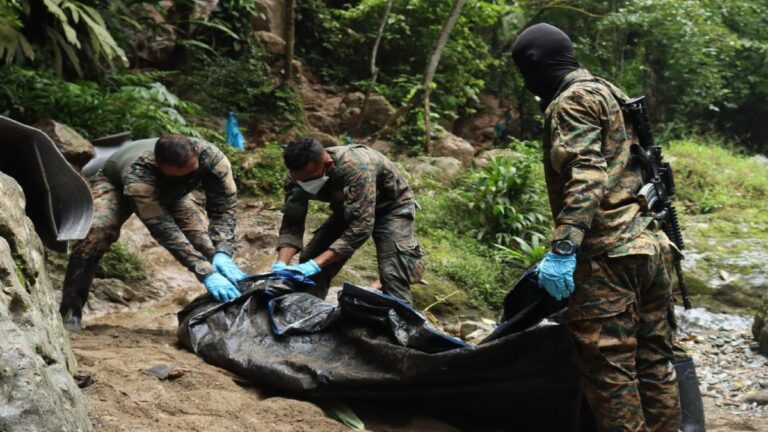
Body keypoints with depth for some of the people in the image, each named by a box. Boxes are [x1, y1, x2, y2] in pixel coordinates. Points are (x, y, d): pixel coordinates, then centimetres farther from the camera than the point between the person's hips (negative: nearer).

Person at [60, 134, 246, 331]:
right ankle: (70, 314, -18)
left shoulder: (212, 158, -38)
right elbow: (165, 230, -50)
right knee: (95, 232, -31)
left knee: (207, 242, -19)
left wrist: (222, 253, -49)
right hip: (115, 183, -3)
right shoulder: (138, 175, -47)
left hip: (170, 192, 3)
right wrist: (206, 273, -57)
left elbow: (223, 206, -33)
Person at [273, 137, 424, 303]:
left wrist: (316, 264, -48)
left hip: (391, 206, -6)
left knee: (392, 274, -23)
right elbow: (291, 224, -19)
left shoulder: (356, 167, -41)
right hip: (350, 207, 6)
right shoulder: (299, 175, -22)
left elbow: (361, 225, -44)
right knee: (309, 259, -5)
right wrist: (281, 264, -37)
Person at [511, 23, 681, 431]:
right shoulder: (611, 94, 23)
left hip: (609, 254, -10)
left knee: (609, 369, -5)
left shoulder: (573, 100, -6)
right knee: (655, 363, 13)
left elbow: (585, 178, -20)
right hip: (652, 245, 10)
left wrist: (562, 249, -26)